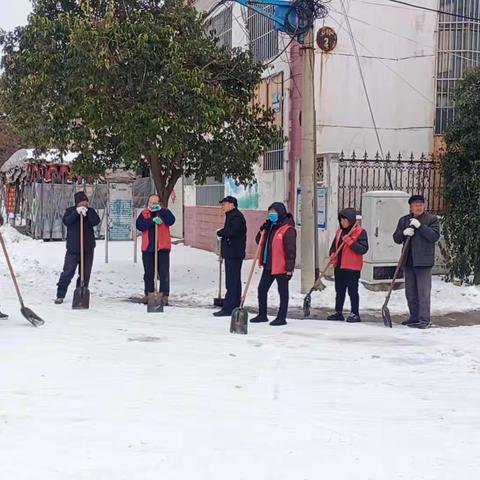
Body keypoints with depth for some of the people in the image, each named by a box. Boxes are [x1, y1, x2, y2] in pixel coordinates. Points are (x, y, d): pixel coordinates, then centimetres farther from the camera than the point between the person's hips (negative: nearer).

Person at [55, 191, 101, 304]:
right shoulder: (70, 210, 3)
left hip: (88, 249, 2)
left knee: (85, 274, 6)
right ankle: (60, 295, 4)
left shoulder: (90, 211, 7)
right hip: (73, 248, -2)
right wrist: (76, 212, -26)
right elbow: (66, 222, -15)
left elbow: (96, 221, -11)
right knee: (68, 272, -4)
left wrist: (87, 211, -20)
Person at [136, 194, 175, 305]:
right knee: (148, 273, 11)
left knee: (164, 273, -3)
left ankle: (164, 295, 0)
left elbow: (171, 221, -15)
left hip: (162, 248, -3)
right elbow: (139, 225, -8)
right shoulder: (144, 214, 10)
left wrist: (160, 210, -21)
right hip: (147, 248, 3)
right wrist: (152, 220, -20)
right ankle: (148, 294, 20)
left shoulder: (164, 212, 4)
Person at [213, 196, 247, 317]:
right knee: (235, 281, 14)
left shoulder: (236, 216, -13)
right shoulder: (231, 216, 21)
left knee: (232, 282, -10)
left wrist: (220, 232, -10)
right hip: (231, 253, 11)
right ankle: (235, 307, 20)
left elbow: (232, 231, -27)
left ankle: (228, 308, -9)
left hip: (234, 254, -11)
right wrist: (222, 233, 1)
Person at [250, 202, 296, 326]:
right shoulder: (270, 227, 12)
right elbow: (259, 241, 18)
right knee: (262, 289, 13)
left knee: (283, 292, 4)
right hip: (268, 266, 9)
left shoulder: (288, 229, -14)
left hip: (281, 267, -9)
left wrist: (289, 268, -20)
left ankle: (281, 318, 12)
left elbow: (291, 250, -17)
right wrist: (262, 231, -2)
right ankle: (262, 315, 25)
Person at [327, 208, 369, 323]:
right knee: (339, 291, 14)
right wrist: (332, 254, 0)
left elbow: (363, 249, -17)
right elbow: (334, 245, 22)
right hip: (338, 266, 7)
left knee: (352, 291, -2)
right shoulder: (340, 231, 13)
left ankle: (355, 314, 6)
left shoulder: (360, 232, -9)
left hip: (352, 267, -7)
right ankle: (338, 312, 23)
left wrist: (349, 241, -22)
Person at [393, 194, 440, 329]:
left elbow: (435, 236, -12)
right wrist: (404, 233, -11)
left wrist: (420, 226, -19)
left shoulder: (432, 219, -1)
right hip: (408, 262, 5)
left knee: (423, 292, -6)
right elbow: (396, 238, 11)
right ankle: (414, 317, 23)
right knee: (410, 293, 12)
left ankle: (424, 320, -3)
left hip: (423, 262, -5)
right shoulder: (404, 220, 13)